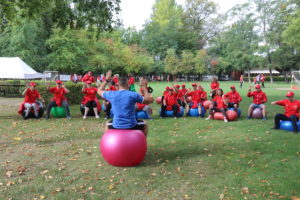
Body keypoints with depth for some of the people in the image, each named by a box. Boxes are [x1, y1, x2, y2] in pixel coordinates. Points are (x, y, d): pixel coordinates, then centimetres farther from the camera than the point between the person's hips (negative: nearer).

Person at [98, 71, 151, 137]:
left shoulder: (111, 94, -5)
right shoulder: (133, 95, -11)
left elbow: (99, 91, 15)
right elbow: (147, 101, 4)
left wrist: (106, 80, 23)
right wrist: (143, 86, 11)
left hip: (116, 126, 2)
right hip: (131, 126, -2)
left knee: (107, 124, 36)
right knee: (144, 124, 29)